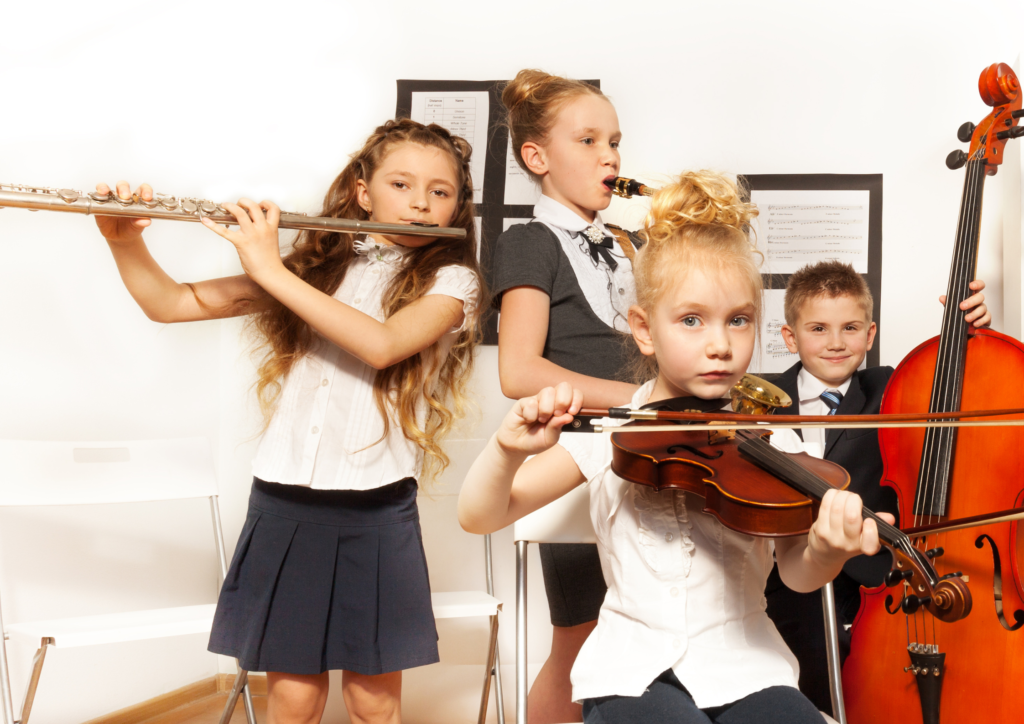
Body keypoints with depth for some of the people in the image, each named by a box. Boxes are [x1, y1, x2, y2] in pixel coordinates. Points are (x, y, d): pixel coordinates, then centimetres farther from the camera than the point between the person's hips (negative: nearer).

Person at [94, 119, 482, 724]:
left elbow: (382, 345, -20)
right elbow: (169, 304, 8)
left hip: (376, 514, -2)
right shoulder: (315, 265, 9)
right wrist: (124, 238, -10)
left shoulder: (450, 280, 1)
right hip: (284, 506, 2)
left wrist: (273, 271, -19)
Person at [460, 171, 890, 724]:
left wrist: (824, 552, -31)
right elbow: (477, 516, -2)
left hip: (742, 670, 1)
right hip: (633, 672, -1)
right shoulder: (607, 434, -1)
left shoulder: (769, 440, 1)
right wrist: (509, 449, -22)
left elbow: (796, 573, -7)